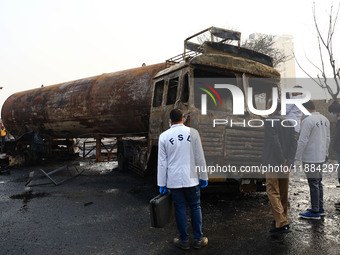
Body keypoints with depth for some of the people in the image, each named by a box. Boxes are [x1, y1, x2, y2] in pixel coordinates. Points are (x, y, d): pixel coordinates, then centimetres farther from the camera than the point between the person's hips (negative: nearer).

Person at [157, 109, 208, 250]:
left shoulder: (164, 136, -3)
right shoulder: (192, 132, -5)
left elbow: (162, 162, -1)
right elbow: (199, 157, -2)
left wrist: (162, 183, 4)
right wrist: (203, 176, 7)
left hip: (173, 180, 0)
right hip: (191, 179, 0)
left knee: (180, 208, 10)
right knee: (195, 207, 13)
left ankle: (184, 240, 21)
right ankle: (198, 239, 22)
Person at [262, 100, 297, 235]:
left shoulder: (269, 121, -13)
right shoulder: (289, 122, 8)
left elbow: (275, 142, -22)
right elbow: (294, 142, 2)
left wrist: (282, 161, -16)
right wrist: (288, 161, -2)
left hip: (274, 163, -7)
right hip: (285, 164, 8)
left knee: (273, 193, -1)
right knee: (283, 193, 17)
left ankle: (282, 224, -4)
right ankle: (282, 220, 30)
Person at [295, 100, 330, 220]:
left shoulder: (308, 120, -17)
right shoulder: (325, 119, 11)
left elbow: (302, 141, -19)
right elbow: (327, 138, 18)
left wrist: (297, 157, -13)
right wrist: (325, 153, 26)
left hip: (310, 158, -9)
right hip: (320, 157, 9)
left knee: (313, 184, -2)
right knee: (318, 182, 17)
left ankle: (315, 212, 6)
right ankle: (320, 208, 27)